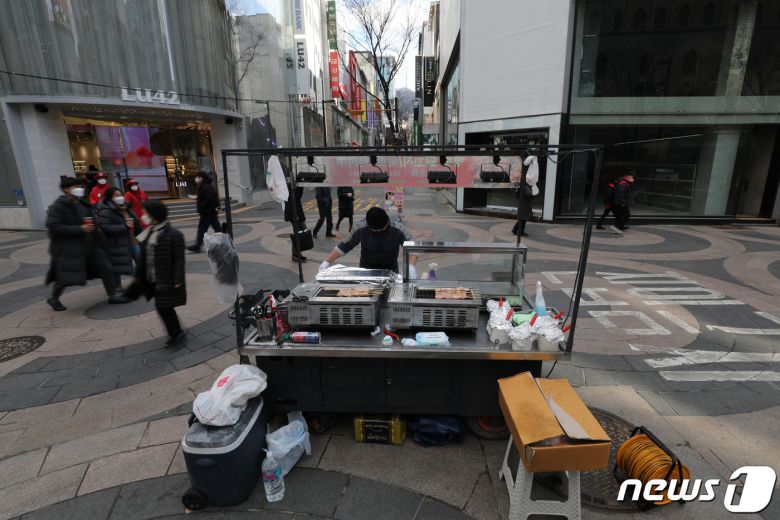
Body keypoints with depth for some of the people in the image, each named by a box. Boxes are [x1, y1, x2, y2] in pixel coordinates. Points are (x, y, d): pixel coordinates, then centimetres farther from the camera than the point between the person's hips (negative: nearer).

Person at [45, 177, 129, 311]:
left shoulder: (83, 204, 10)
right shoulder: (58, 207, -13)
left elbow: (91, 220, 24)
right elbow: (53, 227, -22)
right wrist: (80, 229, -25)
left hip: (89, 245, 7)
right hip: (69, 248, -7)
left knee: (105, 269, 4)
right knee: (66, 276, 3)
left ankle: (112, 296, 14)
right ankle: (53, 299, 30)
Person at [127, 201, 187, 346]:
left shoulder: (174, 234, -14)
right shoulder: (149, 232, 9)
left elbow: (179, 259, -15)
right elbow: (144, 257, 15)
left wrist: (178, 281, -18)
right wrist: (138, 275, 16)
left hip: (167, 280, -8)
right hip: (153, 280, 8)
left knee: (164, 307, -3)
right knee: (162, 307, 12)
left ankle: (176, 333, 14)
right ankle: (176, 333, 25)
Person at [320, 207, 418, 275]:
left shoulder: (397, 230, -19)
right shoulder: (362, 229, -17)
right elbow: (345, 246, -6)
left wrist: (411, 266, -33)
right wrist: (327, 262, -9)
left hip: (390, 271, 0)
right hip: (366, 270, 0)